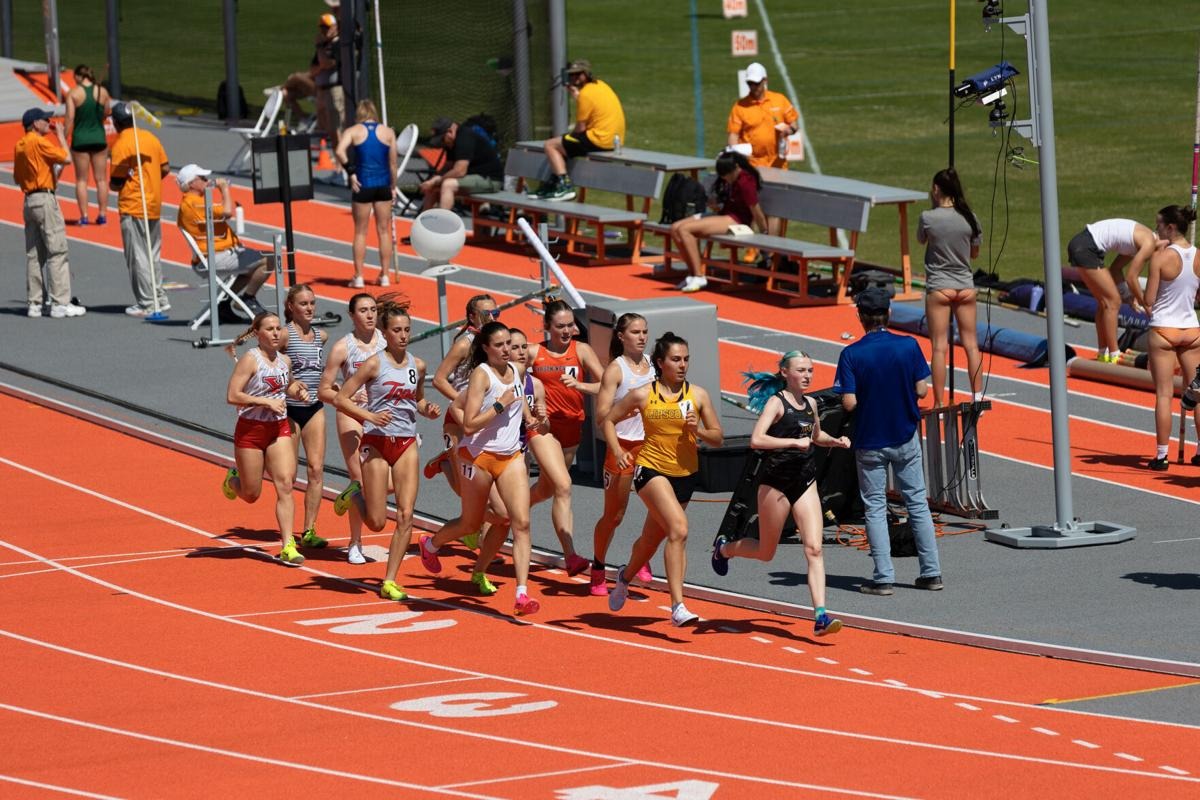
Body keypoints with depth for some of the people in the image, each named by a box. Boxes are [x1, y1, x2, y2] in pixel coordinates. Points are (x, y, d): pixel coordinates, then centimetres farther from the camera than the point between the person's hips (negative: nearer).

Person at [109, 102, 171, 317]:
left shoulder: (121, 145, -15)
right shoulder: (150, 137, 6)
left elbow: (116, 182, -15)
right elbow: (165, 168, 9)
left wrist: (112, 185, 6)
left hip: (132, 208, -7)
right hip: (154, 205, 7)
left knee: (138, 257, 0)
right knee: (153, 255, 16)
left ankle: (146, 303, 2)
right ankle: (159, 299, 21)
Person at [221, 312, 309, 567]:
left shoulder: (285, 361, 7)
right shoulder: (250, 359, -13)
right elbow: (232, 396, -20)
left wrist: (297, 392, 6)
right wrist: (266, 402, -23)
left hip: (279, 430, 5)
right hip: (250, 431, -5)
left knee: (285, 485, -10)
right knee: (251, 494, 7)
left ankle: (287, 546, -11)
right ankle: (233, 480, 44)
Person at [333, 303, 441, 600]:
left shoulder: (417, 366, 7)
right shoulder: (374, 364, -8)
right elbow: (340, 399, -8)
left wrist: (428, 409, 3)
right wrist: (370, 416, -21)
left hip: (407, 444, 4)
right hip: (377, 443, -4)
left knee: (405, 516, -7)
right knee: (377, 522, -3)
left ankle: (389, 582, 0)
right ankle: (356, 494, 31)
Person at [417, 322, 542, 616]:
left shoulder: (517, 372, 6)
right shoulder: (481, 375, -15)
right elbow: (469, 425, -23)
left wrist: (526, 412, 14)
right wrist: (500, 405, -23)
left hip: (511, 457, 5)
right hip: (479, 456, -5)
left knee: (521, 522, -11)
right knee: (472, 523, 13)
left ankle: (522, 593, -15)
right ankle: (430, 544, 45)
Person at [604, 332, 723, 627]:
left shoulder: (698, 395, 2)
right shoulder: (643, 395, -5)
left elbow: (718, 438, 7)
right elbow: (609, 420, 7)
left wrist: (698, 430, -14)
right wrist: (618, 452, -8)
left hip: (684, 474, 4)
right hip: (650, 468, -4)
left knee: (652, 539, 18)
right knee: (679, 529, -25)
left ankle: (626, 575, 52)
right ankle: (678, 607, -25)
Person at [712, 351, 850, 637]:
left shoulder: (811, 404, 11)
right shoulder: (776, 403, -10)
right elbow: (756, 440, -24)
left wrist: (835, 441, 11)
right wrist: (794, 442, -26)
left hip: (805, 483, 5)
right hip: (776, 482, -5)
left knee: (814, 549, -10)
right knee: (765, 552, 10)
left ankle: (820, 616, -16)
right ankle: (724, 548, 42)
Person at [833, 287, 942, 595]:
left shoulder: (852, 354, -14)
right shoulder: (909, 346, -8)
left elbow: (849, 402, -16)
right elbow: (921, 390, -5)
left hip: (870, 440, -2)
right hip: (906, 436, 2)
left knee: (875, 507, 6)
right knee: (918, 502, 12)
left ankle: (884, 578, 1)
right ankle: (931, 572, 13)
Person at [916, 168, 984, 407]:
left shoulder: (928, 218, -12)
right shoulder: (968, 217, -3)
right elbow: (975, 253, 8)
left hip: (938, 287, -3)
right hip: (965, 286, 3)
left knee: (940, 347, -1)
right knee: (971, 344, 9)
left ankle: (939, 404, -1)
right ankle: (977, 398, 11)